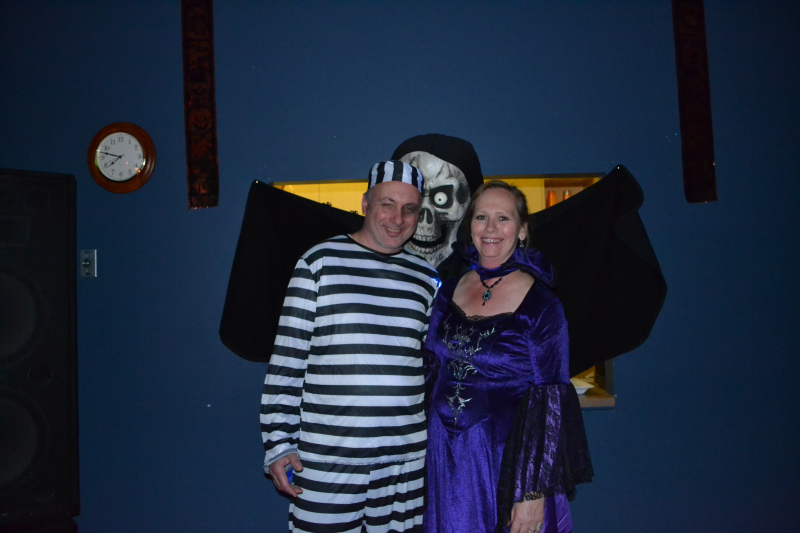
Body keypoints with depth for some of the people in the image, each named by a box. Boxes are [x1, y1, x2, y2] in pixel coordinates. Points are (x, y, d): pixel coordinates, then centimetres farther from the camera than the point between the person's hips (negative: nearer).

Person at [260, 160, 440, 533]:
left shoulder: (425, 278, 9)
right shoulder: (320, 261, -2)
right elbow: (287, 358, -2)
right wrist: (278, 442, -5)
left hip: (407, 458, 3)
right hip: (325, 457, -3)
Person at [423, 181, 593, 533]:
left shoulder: (540, 305, -12)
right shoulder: (449, 292, 2)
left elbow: (550, 405, -13)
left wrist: (533, 493, -15)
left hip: (509, 460, -4)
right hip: (446, 460, 4)